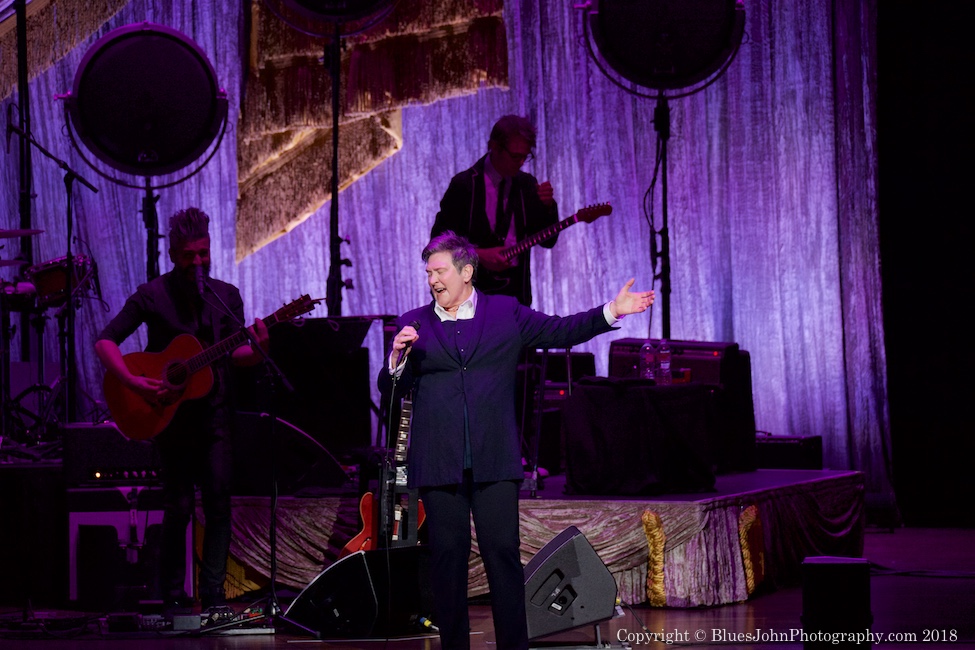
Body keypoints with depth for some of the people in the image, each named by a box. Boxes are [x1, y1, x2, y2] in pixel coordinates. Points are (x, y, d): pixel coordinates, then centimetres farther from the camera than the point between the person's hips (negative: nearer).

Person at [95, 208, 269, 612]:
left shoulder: (227, 296, 8)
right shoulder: (153, 295, -3)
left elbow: (233, 355, 8)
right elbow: (105, 341, -6)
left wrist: (257, 350, -14)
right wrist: (134, 383, -18)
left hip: (214, 411, 3)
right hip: (169, 412, -3)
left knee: (218, 500, -5)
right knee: (179, 506, -3)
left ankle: (212, 593, -1)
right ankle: (173, 596, 8)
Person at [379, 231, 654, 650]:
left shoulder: (507, 314, 9)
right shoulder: (414, 325, 10)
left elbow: (561, 331, 7)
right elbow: (390, 388, 8)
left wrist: (611, 311, -4)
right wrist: (398, 359, -13)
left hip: (494, 460, -1)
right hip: (438, 463, 1)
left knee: (503, 552, -3)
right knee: (447, 556, 3)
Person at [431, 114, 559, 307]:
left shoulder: (527, 184, 8)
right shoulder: (464, 184, -5)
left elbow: (548, 240, 8)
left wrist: (547, 206, -9)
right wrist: (479, 255, -18)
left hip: (516, 291, 4)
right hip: (473, 290, -4)